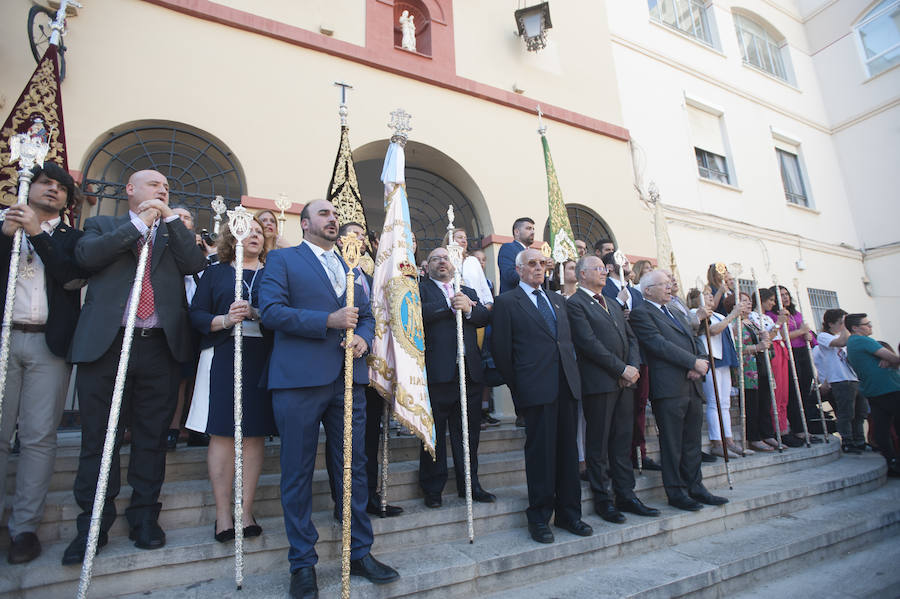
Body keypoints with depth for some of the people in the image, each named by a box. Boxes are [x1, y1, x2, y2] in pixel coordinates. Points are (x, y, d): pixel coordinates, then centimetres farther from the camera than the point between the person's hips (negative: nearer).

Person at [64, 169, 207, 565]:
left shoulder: (174, 233, 19)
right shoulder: (102, 225, 15)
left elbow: (196, 263, 0)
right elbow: (86, 255, -5)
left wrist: (169, 217, 0)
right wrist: (140, 222, -4)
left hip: (160, 348, 1)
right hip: (106, 345, -1)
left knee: (152, 438, 7)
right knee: (98, 439, 5)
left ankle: (145, 518, 19)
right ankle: (93, 525, 18)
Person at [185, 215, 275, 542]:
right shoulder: (215, 273, 14)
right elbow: (196, 313, 5)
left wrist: (254, 313, -14)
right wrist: (224, 320, -13)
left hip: (262, 358, 1)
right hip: (222, 357, 0)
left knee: (255, 433, 1)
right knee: (222, 432, -2)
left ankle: (245, 511, 11)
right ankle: (223, 513, 9)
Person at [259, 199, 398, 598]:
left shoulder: (351, 268, 21)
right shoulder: (282, 259, 5)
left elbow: (366, 315, 19)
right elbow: (270, 310, -9)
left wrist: (363, 337, -4)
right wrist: (328, 321, -16)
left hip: (348, 379, 5)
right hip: (299, 380, -4)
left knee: (354, 468, 10)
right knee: (298, 473, 6)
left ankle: (360, 553, 25)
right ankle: (303, 563, 22)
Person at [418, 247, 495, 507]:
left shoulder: (469, 292, 20)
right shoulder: (420, 288, 7)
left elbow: (485, 317, 5)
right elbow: (418, 313, -13)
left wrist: (468, 308, -14)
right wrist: (451, 306, -15)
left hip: (469, 371, 4)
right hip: (436, 372, -4)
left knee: (468, 432, 12)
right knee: (434, 433, 5)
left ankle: (469, 484, 27)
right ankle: (432, 489, 20)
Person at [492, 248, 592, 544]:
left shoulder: (557, 300, 19)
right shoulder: (506, 302, 0)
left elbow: (568, 339, 20)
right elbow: (502, 351, -2)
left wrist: (573, 372, 9)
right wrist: (518, 387, -1)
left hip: (566, 385, 6)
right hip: (536, 387, -5)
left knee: (568, 450, 11)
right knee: (540, 451, 1)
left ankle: (568, 513, 25)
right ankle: (539, 518, 17)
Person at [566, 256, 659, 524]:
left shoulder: (613, 305, 21)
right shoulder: (575, 303, -6)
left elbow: (631, 338, 17)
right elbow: (589, 343, -15)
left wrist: (634, 366, -1)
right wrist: (622, 369, -14)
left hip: (625, 381, 7)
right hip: (599, 382, -7)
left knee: (622, 441, 12)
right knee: (598, 443, 2)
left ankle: (626, 495, 22)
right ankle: (602, 499, 13)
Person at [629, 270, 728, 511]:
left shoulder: (675, 313, 23)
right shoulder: (641, 313, -5)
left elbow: (695, 341, 18)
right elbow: (660, 344, -15)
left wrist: (701, 365, -1)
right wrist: (694, 362, -14)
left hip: (693, 385, 8)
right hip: (669, 388, -8)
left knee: (692, 440, 15)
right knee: (672, 443, 1)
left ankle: (694, 486, 26)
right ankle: (676, 491, 12)